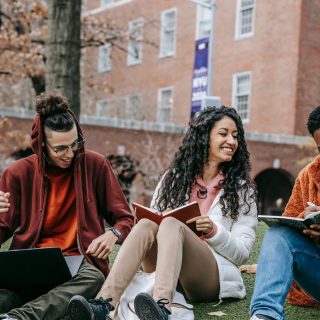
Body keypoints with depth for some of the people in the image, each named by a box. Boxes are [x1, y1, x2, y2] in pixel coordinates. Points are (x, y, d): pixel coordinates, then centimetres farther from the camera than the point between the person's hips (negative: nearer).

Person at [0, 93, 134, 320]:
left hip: (79, 264, -1)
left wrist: (113, 235, -14)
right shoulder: (20, 173, 6)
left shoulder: (95, 165, 4)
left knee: (93, 278, -38)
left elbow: (125, 220, 11)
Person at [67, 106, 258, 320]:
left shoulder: (242, 189, 9)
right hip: (165, 270, 3)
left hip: (214, 276, -2)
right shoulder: (175, 177, 15)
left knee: (171, 224, -31)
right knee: (147, 225, -28)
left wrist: (214, 231, -14)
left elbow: (242, 253, 4)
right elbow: (154, 221, 12)